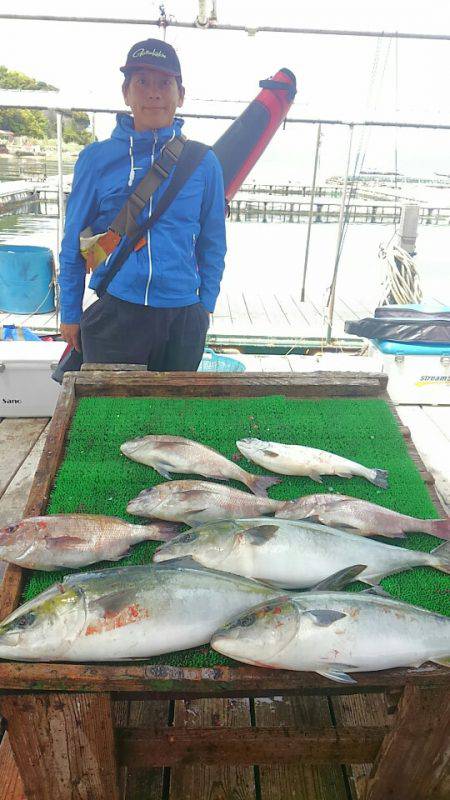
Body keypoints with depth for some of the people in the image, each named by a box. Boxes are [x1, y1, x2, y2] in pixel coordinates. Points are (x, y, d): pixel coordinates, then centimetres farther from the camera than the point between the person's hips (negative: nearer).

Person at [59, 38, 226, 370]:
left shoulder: (203, 162, 4)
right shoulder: (96, 158, 2)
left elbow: (213, 243, 10)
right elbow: (74, 242, 6)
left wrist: (206, 307, 7)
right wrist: (70, 314, 6)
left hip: (183, 316, 1)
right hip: (113, 314, -1)